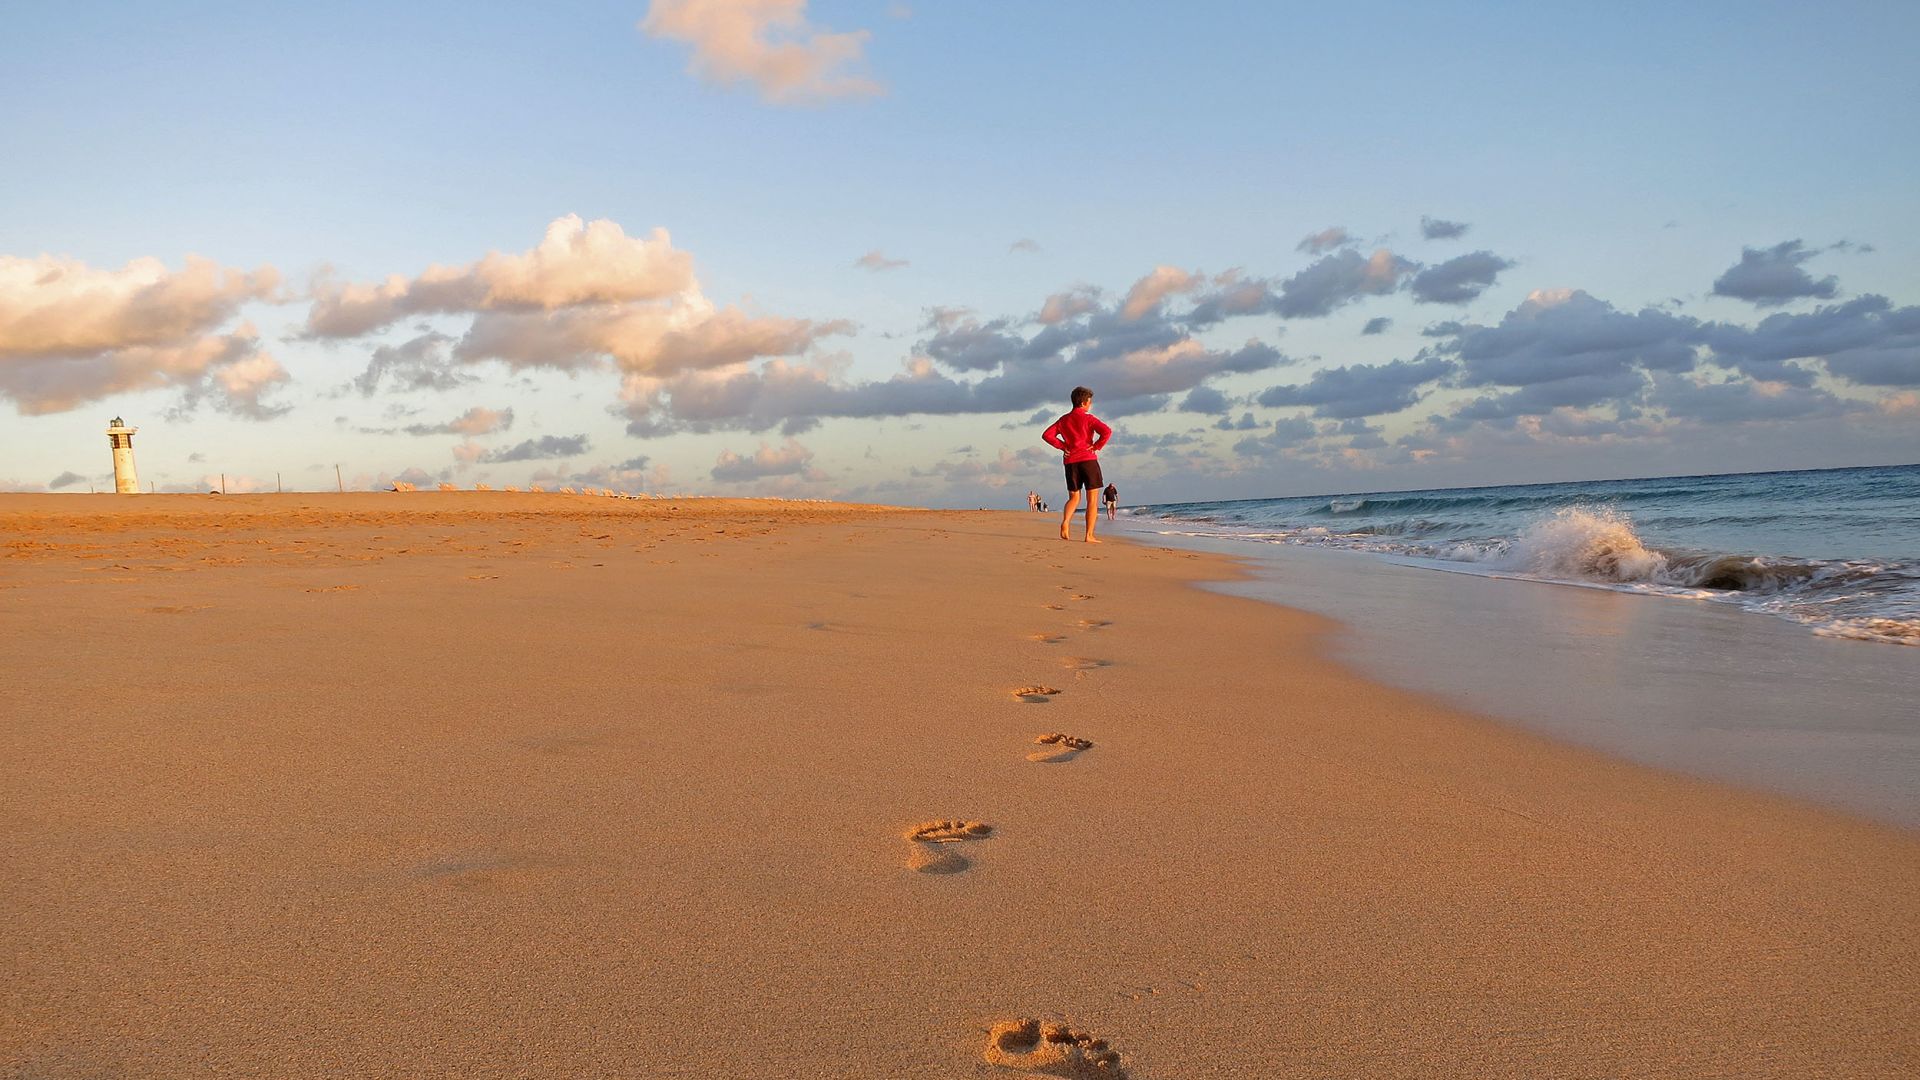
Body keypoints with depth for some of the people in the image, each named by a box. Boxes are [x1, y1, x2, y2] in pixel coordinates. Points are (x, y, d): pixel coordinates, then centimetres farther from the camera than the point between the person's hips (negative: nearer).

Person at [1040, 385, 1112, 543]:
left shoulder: (1064, 420, 11)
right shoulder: (1088, 418, -4)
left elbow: (1046, 435, 6)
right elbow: (1107, 432, -18)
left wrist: (1063, 446, 7)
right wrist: (1097, 447, -6)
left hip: (1071, 461, 5)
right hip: (1088, 459, -4)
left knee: (1074, 497, 15)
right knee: (1092, 500, 1)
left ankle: (1065, 522, -13)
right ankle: (1089, 535, -5)